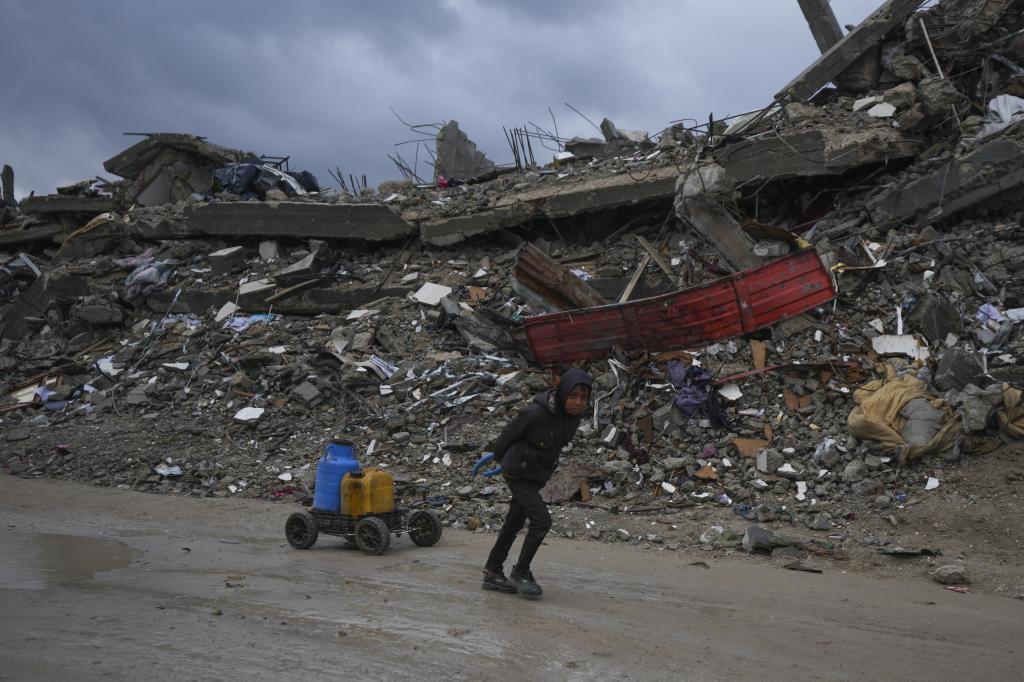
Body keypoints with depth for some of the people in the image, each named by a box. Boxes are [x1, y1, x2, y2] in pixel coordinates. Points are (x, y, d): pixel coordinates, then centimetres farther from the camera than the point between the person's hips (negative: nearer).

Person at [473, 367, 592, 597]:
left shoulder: (574, 415, -7)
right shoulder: (536, 412, -29)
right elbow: (510, 431, -10)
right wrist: (496, 453, 10)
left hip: (537, 476, 7)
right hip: (518, 474, -7)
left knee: (514, 524, 15)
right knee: (542, 522, -13)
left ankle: (492, 573, 28)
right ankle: (520, 574, 4)